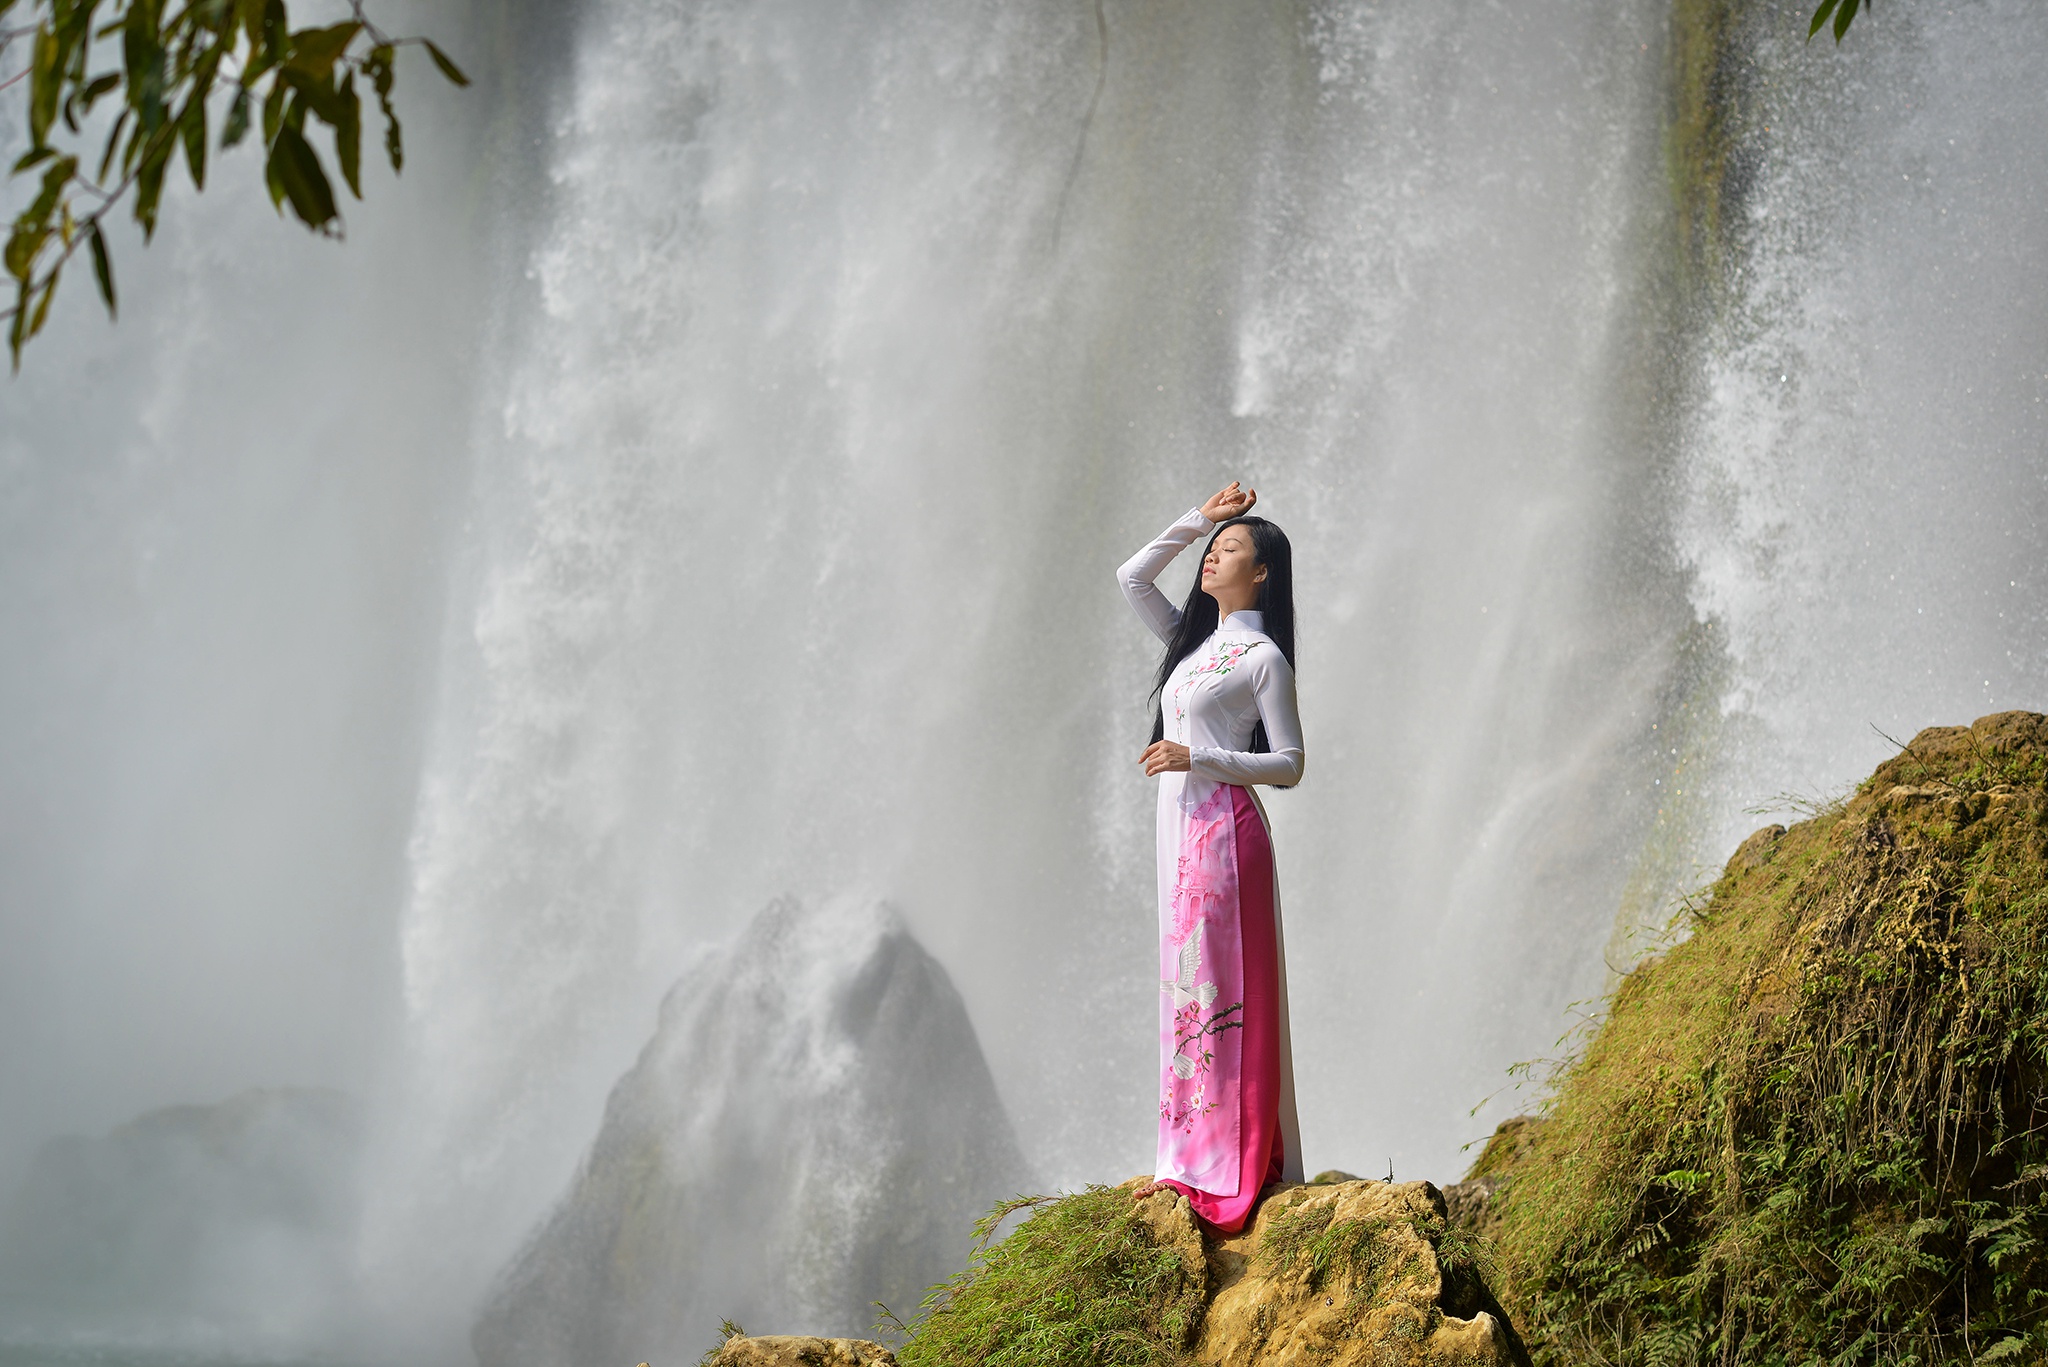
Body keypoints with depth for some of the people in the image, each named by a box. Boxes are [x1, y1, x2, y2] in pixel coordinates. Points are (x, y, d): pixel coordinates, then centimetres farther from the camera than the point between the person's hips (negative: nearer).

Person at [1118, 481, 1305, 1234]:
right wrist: (1199, 518, 15)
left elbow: (1289, 764, -8)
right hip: (1182, 831, 8)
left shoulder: (1263, 658, -5)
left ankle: (1235, 1165, -6)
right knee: (1188, 989, 8)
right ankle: (1192, 1160, 11)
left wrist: (1196, 758, -18)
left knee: (1222, 988, -8)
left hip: (1224, 828, -8)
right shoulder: (1196, 642, 17)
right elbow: (1131, 577, 21)